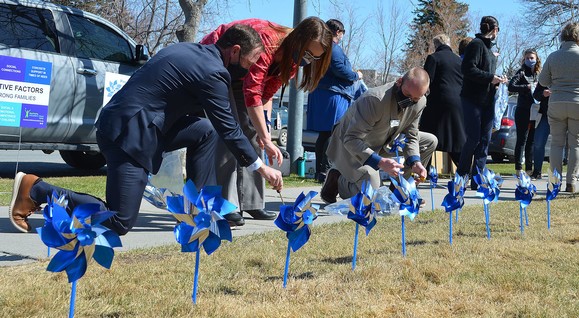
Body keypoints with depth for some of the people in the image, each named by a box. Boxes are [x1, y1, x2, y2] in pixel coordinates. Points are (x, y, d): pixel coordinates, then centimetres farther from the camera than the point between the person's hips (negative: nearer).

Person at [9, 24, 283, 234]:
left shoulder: (189, 50, 13)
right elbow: (228, 129, -8)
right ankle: (36, 190, -1)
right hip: (129, 134, -10)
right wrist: (260, 166, 2)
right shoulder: (212, 72, -14)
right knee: (120, 223, -7)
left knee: (206, 131, 13)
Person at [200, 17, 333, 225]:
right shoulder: (267, 40, -37)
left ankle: (251, 203, 3)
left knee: (251, 132, 0)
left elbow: (267, 92, -3)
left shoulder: (293, 58, -10)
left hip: (238, 76, 9)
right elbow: (252, 94, -42)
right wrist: (267, 140, -44)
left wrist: (265, 128, -17)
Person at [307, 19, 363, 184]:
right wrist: (356, 75, -4)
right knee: (333, 134, -9)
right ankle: (325, 171, -12)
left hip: (319, 94, 10)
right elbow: (340, 69, -20)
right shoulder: (333, 48, -10)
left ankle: (320, 171, 16)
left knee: (324, 134, 13)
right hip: (333, 95, -10)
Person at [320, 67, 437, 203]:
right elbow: (351, 140, -35)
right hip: (351, 148, -8)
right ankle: (337, 180, 5)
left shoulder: (420, 102, -13)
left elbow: (411, 136, -1)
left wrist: (415, 163, -21)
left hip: (382, 143, 8)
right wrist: (380, 162, -47)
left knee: (430, 141, 0)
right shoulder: (374, 99, -35)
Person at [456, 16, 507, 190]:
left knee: (484, 140, 3)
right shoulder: (476, 44, -9)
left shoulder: (488, 47, 18)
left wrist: (497, 78, 5)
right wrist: (491, 78, -17)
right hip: (473, 99, -9)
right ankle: (460, 174, 8)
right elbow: (468, 69, -19)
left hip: (488, 100, 9)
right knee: (474, 139, -6)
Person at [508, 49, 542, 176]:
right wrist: (527, 87, -19)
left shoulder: (539, 74, 15)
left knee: (531, 141, 9)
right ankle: (518, 168, -2)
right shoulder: (521, 72, -2)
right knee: (522, 140, -4)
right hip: (523, 111, -6)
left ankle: (529, 168, 14)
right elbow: (511, 87, -15)